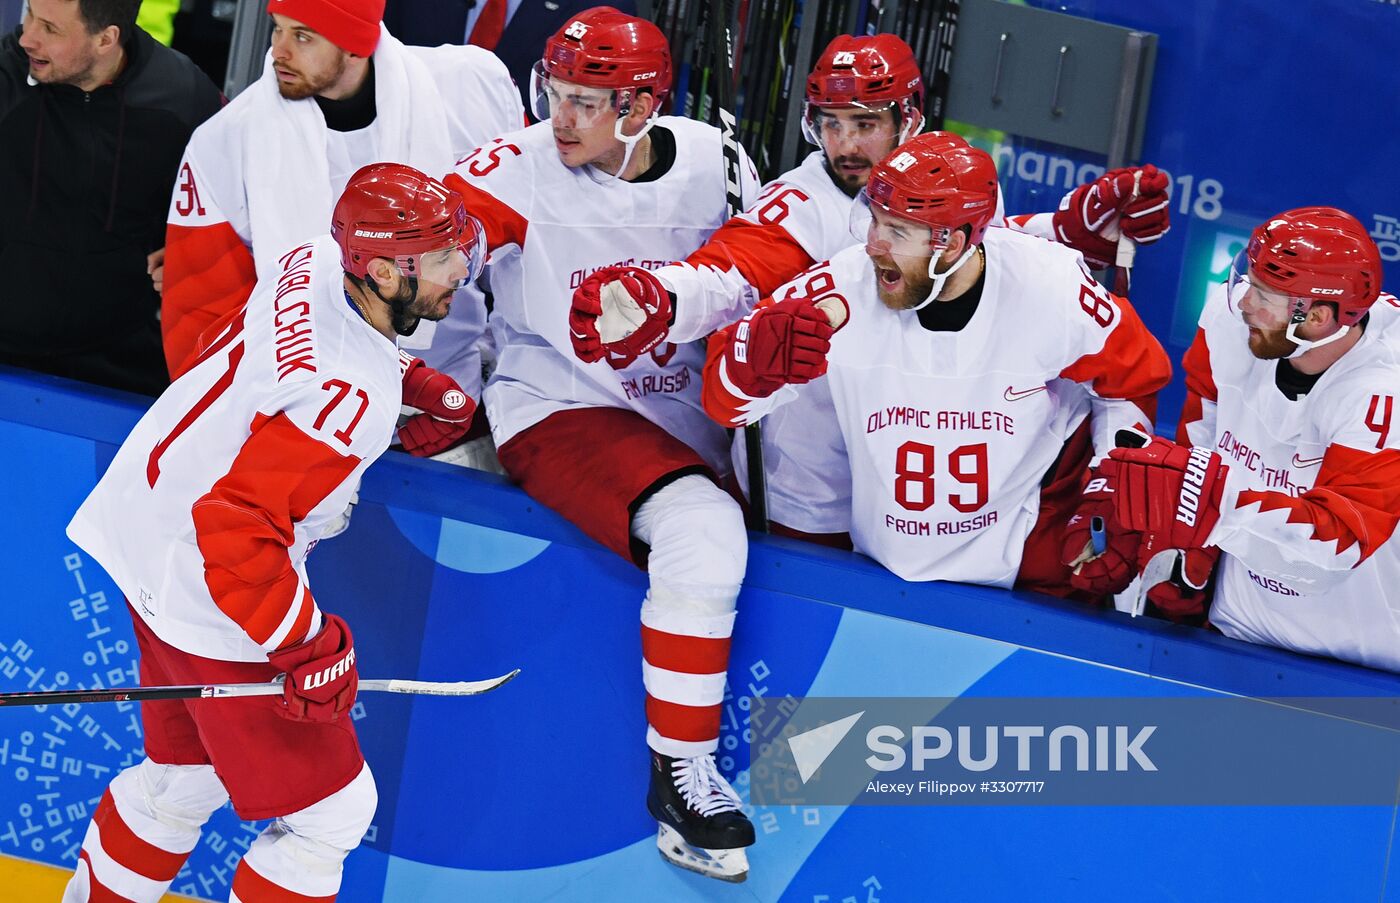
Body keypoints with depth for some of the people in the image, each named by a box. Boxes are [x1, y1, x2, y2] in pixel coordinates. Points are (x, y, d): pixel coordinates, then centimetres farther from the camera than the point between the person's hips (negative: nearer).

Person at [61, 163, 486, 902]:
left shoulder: (315, 264, -7)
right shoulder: (350, 399, -32)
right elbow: (234, 523, -33)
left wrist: (407, 376, 16)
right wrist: (308, 647, -25)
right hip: (215, 603, -10)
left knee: (185, 772, 29)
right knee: (330, 813, 4)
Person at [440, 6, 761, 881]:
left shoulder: (713, 162, -2)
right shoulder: (522, 168, -13)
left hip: (683, 413, 6)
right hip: (557, 408, -6)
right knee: (700, 528, -28)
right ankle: (679, 774, -15)